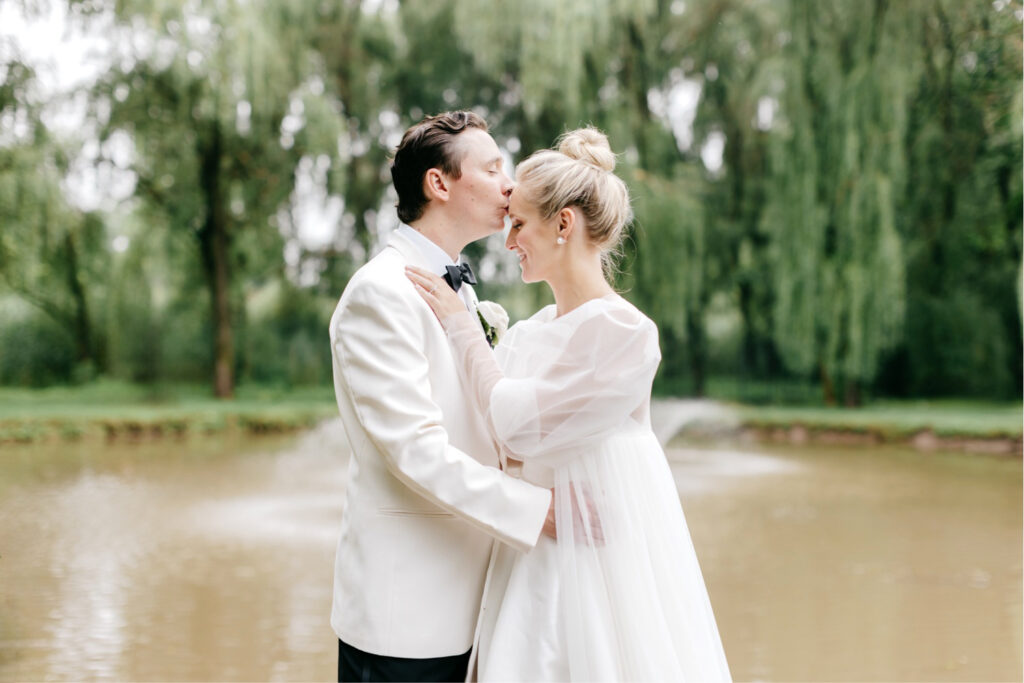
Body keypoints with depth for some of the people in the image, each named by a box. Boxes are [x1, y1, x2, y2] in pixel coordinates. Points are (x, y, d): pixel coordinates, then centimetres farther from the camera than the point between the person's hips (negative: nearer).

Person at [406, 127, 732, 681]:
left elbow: (512, 423, -15)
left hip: (602, 561, -7)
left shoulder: (624, 332, -14)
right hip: (537, 561, 7)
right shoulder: (527, 334, 10)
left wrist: (458, 324, -6)